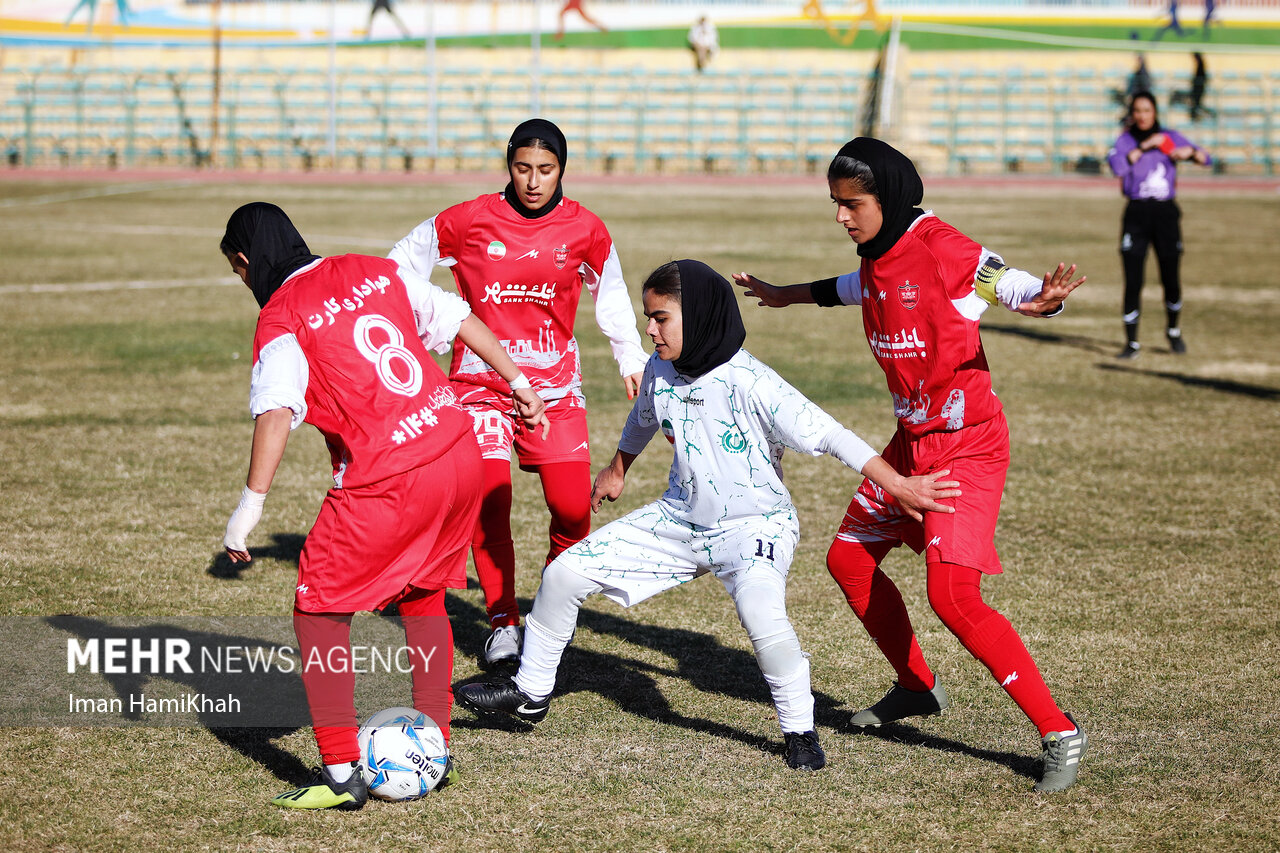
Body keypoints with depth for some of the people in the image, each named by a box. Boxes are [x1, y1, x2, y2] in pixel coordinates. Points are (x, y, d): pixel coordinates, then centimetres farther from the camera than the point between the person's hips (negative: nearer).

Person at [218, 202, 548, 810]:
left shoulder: (279, 320, -4)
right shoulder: (374, 271, 14)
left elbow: (276, 412, -19)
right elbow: (459, 318, 19)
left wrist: (249, 505, -19)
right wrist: (518, 383, 29)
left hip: (388, 484, -7)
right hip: (460, 457, 7)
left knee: (318, 611, 6)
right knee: (423, 595, 26)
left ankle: (342, 774, 2)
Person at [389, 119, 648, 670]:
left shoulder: (584, 230, -1)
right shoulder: (469, 221, -6)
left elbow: (610, 294, 17)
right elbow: (400, 265, 7)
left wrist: (631, 360, 23)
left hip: (554, 384, 1)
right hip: (481, 378, -1)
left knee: (573, 508, -7)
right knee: (489, 499, -12)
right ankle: (502, 622, 5)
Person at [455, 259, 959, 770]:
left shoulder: (750, 383, -24)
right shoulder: (660, 370, -4)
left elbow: (829, 436, -25)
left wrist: (898, 486, -29)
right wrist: (616, 471, 36)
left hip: (755, 524, -7)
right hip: (681, 519, 7)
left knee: (762, 614, -37)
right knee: (566, 573, 3)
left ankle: (800, 730, -13)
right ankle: (531, 693, 24)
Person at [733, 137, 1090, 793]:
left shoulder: (939, 247, -18)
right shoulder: (879, 255, 7)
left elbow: (1010, 284, -26)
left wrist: (1044, 298, -50)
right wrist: (790, 295, 45)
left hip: (967, 444, -9)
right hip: (912, 442, 9)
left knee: (952, 596, -19)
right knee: (849, 560, 17)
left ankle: (1059, 732, -10)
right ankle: (919, 689, 37)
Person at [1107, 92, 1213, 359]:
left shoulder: (1170, 138, 8)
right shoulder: (1125, 141, 4)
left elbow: (1207, 159, 7)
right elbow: (1118, 165, -16)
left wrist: (1191, 151, -13)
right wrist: (1145, 146, -18)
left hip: (1166, 214, 1)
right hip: (1136, 214, -1)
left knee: (1171, 280, 4)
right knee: (1132, 282, -6)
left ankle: (1173, 331, 30)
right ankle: (1132, 343, 4)